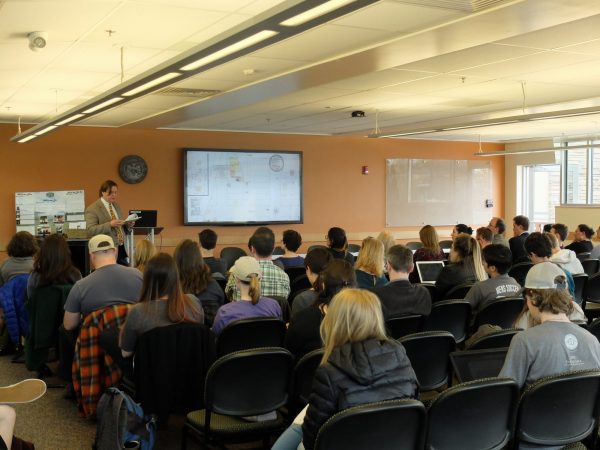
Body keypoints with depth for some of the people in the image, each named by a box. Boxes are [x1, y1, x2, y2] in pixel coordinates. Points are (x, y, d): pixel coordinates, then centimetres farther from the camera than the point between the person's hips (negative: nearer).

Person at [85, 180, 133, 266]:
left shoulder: (116, 206, 15)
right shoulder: (92, 209, -7)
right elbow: (90, 230, -17)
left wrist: (128, 224, -1)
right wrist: (110, 224, -27)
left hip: (122, 249, 6)